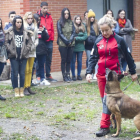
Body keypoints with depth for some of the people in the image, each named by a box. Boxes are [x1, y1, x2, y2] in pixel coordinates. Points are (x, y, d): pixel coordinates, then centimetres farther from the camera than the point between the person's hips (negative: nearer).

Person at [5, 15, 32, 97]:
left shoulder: (25, 32, 5)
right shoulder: (9, 32, 1)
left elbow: (30, 42, 7)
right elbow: (6, 42, -2)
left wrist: (26, 51, -3)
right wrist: (11, 51, -10)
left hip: (23, 56, 1)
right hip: (14, 56, -1)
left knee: (22, 73, 2)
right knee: (15, 73, 1)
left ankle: (22, 90, 11)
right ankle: (16, 91, 9)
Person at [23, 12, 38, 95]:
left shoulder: (35, 27, 12)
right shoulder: (23, 27, -6)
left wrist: (36, 43, 0)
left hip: (32, 51, 6)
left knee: (30, 70, 9)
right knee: (26, 70, -7)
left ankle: (29, 87, 15)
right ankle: (25, 88, -3)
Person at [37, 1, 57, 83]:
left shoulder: (49, 17, 11)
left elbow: (52, 29, 12)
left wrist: (52, 39, 8)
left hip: (49, 41, 5)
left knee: (49, 59, 10)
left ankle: (48, 75, 19)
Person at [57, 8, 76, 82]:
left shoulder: (71, 22, 10)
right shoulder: (60, 22, -1)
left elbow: (73, 32, 6)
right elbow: (60, 33, -5)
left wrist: (70, 41, -9)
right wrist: (66, 41, -11)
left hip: (71, 44, 3)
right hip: (63, 44, -3)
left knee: (69, 60, 6)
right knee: (64, 60, -1)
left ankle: (68, 75, 12)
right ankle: (64, 76, 2)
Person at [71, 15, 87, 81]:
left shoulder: (83, 27, 5)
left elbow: (85, 36, -3)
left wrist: (76, 38, -12)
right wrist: (80, 38, -15)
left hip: (80, 47, 3)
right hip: (73, 47, -3)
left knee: (79, 61, 7)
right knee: (73, 61, 2)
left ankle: (79, 75, 16)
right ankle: (73, 75, 10)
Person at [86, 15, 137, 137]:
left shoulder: (119, 40, -4)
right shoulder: (98, 41, 7)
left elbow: (128, 57, 4)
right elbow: (93, 57, 9)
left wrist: (133, 72, 9)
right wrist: (89, 72, -2)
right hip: (101, 75, 5)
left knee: (107, 99, -12)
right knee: (104, 99, 8)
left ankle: (105, 127, -11)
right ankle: (113, 118, 24)